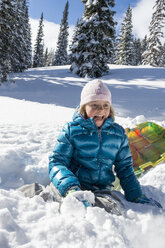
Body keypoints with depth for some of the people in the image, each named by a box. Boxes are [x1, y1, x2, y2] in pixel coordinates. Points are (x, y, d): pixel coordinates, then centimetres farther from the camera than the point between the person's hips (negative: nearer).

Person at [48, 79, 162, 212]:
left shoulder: (118, 133, 9)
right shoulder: (71, 130, -1)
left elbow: (125, 167, 18)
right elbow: (57, 162, -6)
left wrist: (137, 196, 9)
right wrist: (71, 189, -24)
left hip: (103, 191, 3)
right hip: (76, 186, -3)